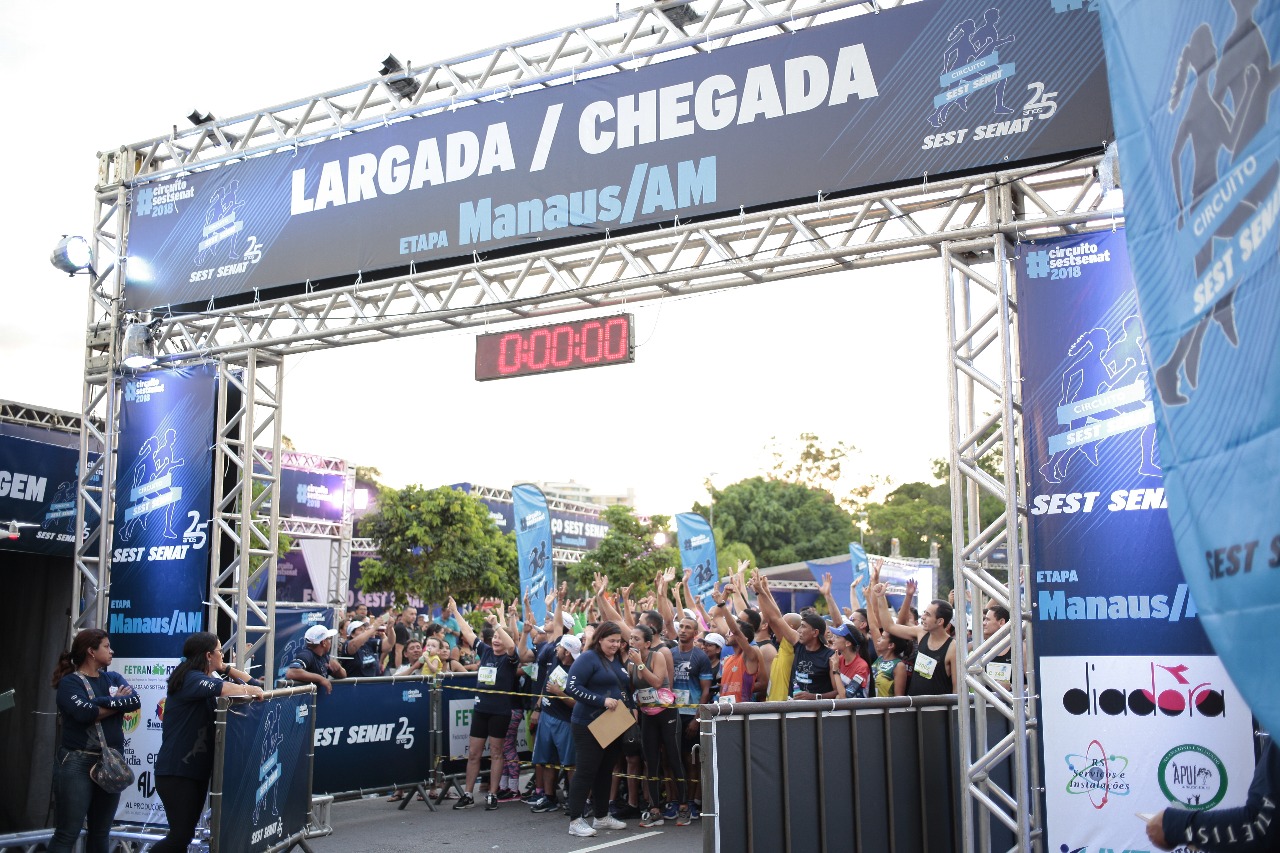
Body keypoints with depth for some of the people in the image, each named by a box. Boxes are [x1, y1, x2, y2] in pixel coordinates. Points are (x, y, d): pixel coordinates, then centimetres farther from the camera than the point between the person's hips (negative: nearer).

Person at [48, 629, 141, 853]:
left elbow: (135, 701, -5)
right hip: (78, 764, -6)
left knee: (101, 833, 12)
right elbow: (85, 713, -22)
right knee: (67, 834, -5)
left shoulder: (113, 679, 12)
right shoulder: (70, 682, -5)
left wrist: (103, 702, -15)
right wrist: (117, 703, -8)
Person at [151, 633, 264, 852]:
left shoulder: (203, 678, 16)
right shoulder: (190, 679, -15)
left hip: (197, 769, 10)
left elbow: (245, 679, 15)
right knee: (181, 835, -12)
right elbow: (222, 689, -33)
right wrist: (250, 690, -21)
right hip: (176, 770, -10)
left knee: (186, 833, 10)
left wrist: (226, 668, 0)